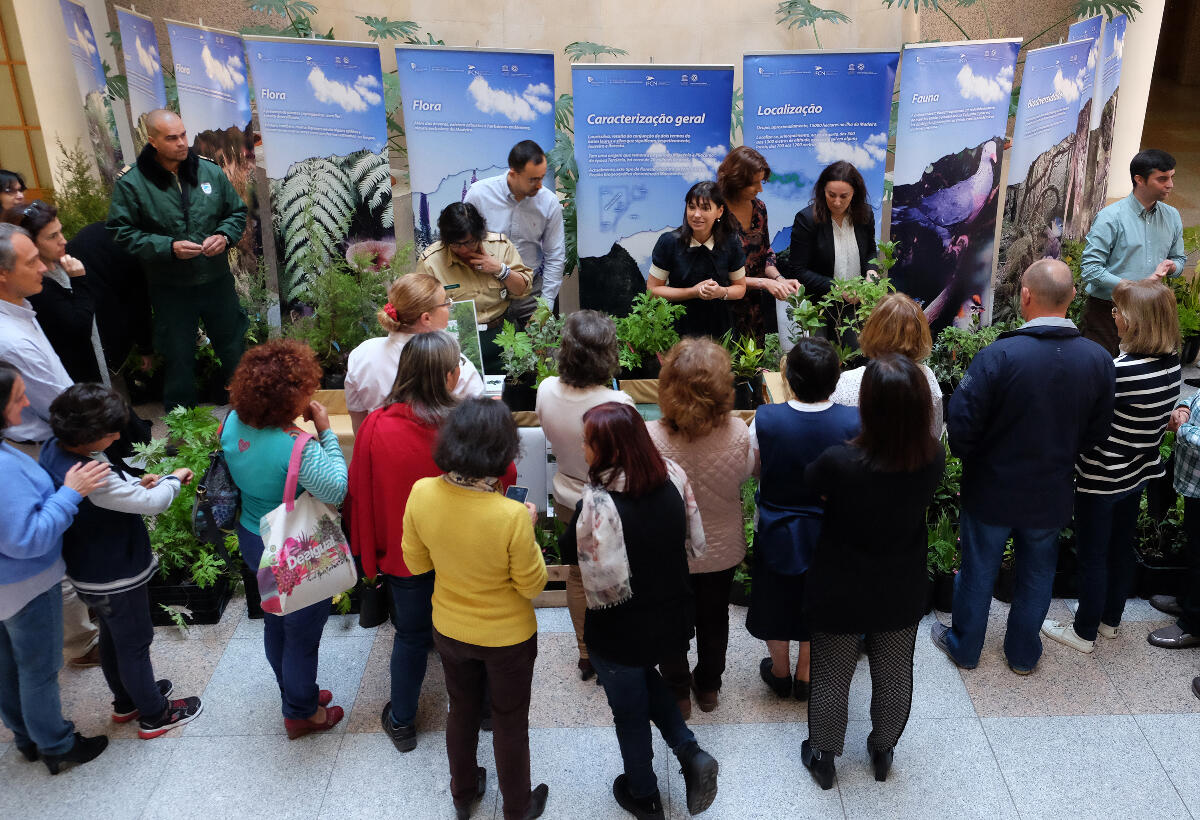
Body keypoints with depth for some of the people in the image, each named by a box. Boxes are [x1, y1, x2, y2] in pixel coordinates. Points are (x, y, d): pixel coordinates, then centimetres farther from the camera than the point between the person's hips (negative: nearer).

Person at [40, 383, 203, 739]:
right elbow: (152, 503, -32)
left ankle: (126, 701, 48)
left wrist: (136, 483, -7)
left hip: (90, 572, 9)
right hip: (116, 577, -9)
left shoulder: (54, 450, -7)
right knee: (135, 642, 11)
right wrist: (174, 479, -13)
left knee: (113, 636, 27)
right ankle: (154, 715, 30)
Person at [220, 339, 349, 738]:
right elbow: (336, 489, -22)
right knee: (302, 635, 15)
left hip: (252, 539, 8)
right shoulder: (297, 448, -35)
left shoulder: (233, 424, -11)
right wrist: (326, 432, -19)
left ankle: (295, 692, 50)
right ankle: (301, 714, 35)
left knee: (275, 622, 27)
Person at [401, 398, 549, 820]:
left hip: (449, 630, 4)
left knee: (462, 711, 29)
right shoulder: (511, 516, -36)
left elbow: (417, 564, -6)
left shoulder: (421, 493, -23)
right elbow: (532, 585, -19)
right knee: (510, 723, 21)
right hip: (506, 638, -4)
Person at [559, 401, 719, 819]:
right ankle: (691, 754, 20)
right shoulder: (672, 476, -12)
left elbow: (570, 551, -18)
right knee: (646, 679, 34)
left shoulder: (598, 502, -31)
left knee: (630, 713, 20)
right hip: (673, 616, 6)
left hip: (621, 632, -5)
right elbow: (695, 543, -2)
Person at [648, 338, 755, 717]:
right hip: (723, 548, 2)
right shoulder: (738, 433, -27)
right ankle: (708, 688, 49)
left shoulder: (651, 438, -34)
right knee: (714, 617, 27)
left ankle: (677, 692, 44)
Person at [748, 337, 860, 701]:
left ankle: (780, 673, 43)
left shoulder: (765, 420, -25)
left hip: (778, 532, -1)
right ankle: (805, 676, 42)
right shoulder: (854, 422, -23)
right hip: (829, 535, 1)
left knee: (777, 602, 22)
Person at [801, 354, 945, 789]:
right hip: (901, 593, 3)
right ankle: (883, 752, 50)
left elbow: (810, 483, -10)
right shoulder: (934, 458, -23)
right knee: (894, 677, 26)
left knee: (830, 680, 20)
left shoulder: (839, 463, -34)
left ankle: (823, 757, 43)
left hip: (841, 595, -3)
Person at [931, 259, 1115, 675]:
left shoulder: (997, 356, -27)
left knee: (978, 571, 17)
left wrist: (970, 456, -2)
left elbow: (960, 426, -23)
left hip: (992, 490, -3)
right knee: (1037, 575, 22)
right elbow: (1097, 433, -2)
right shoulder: (1099, 360, -12)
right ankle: (1023, 653, 40)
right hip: (1052, 494, 3)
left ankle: (964, 647, 35)